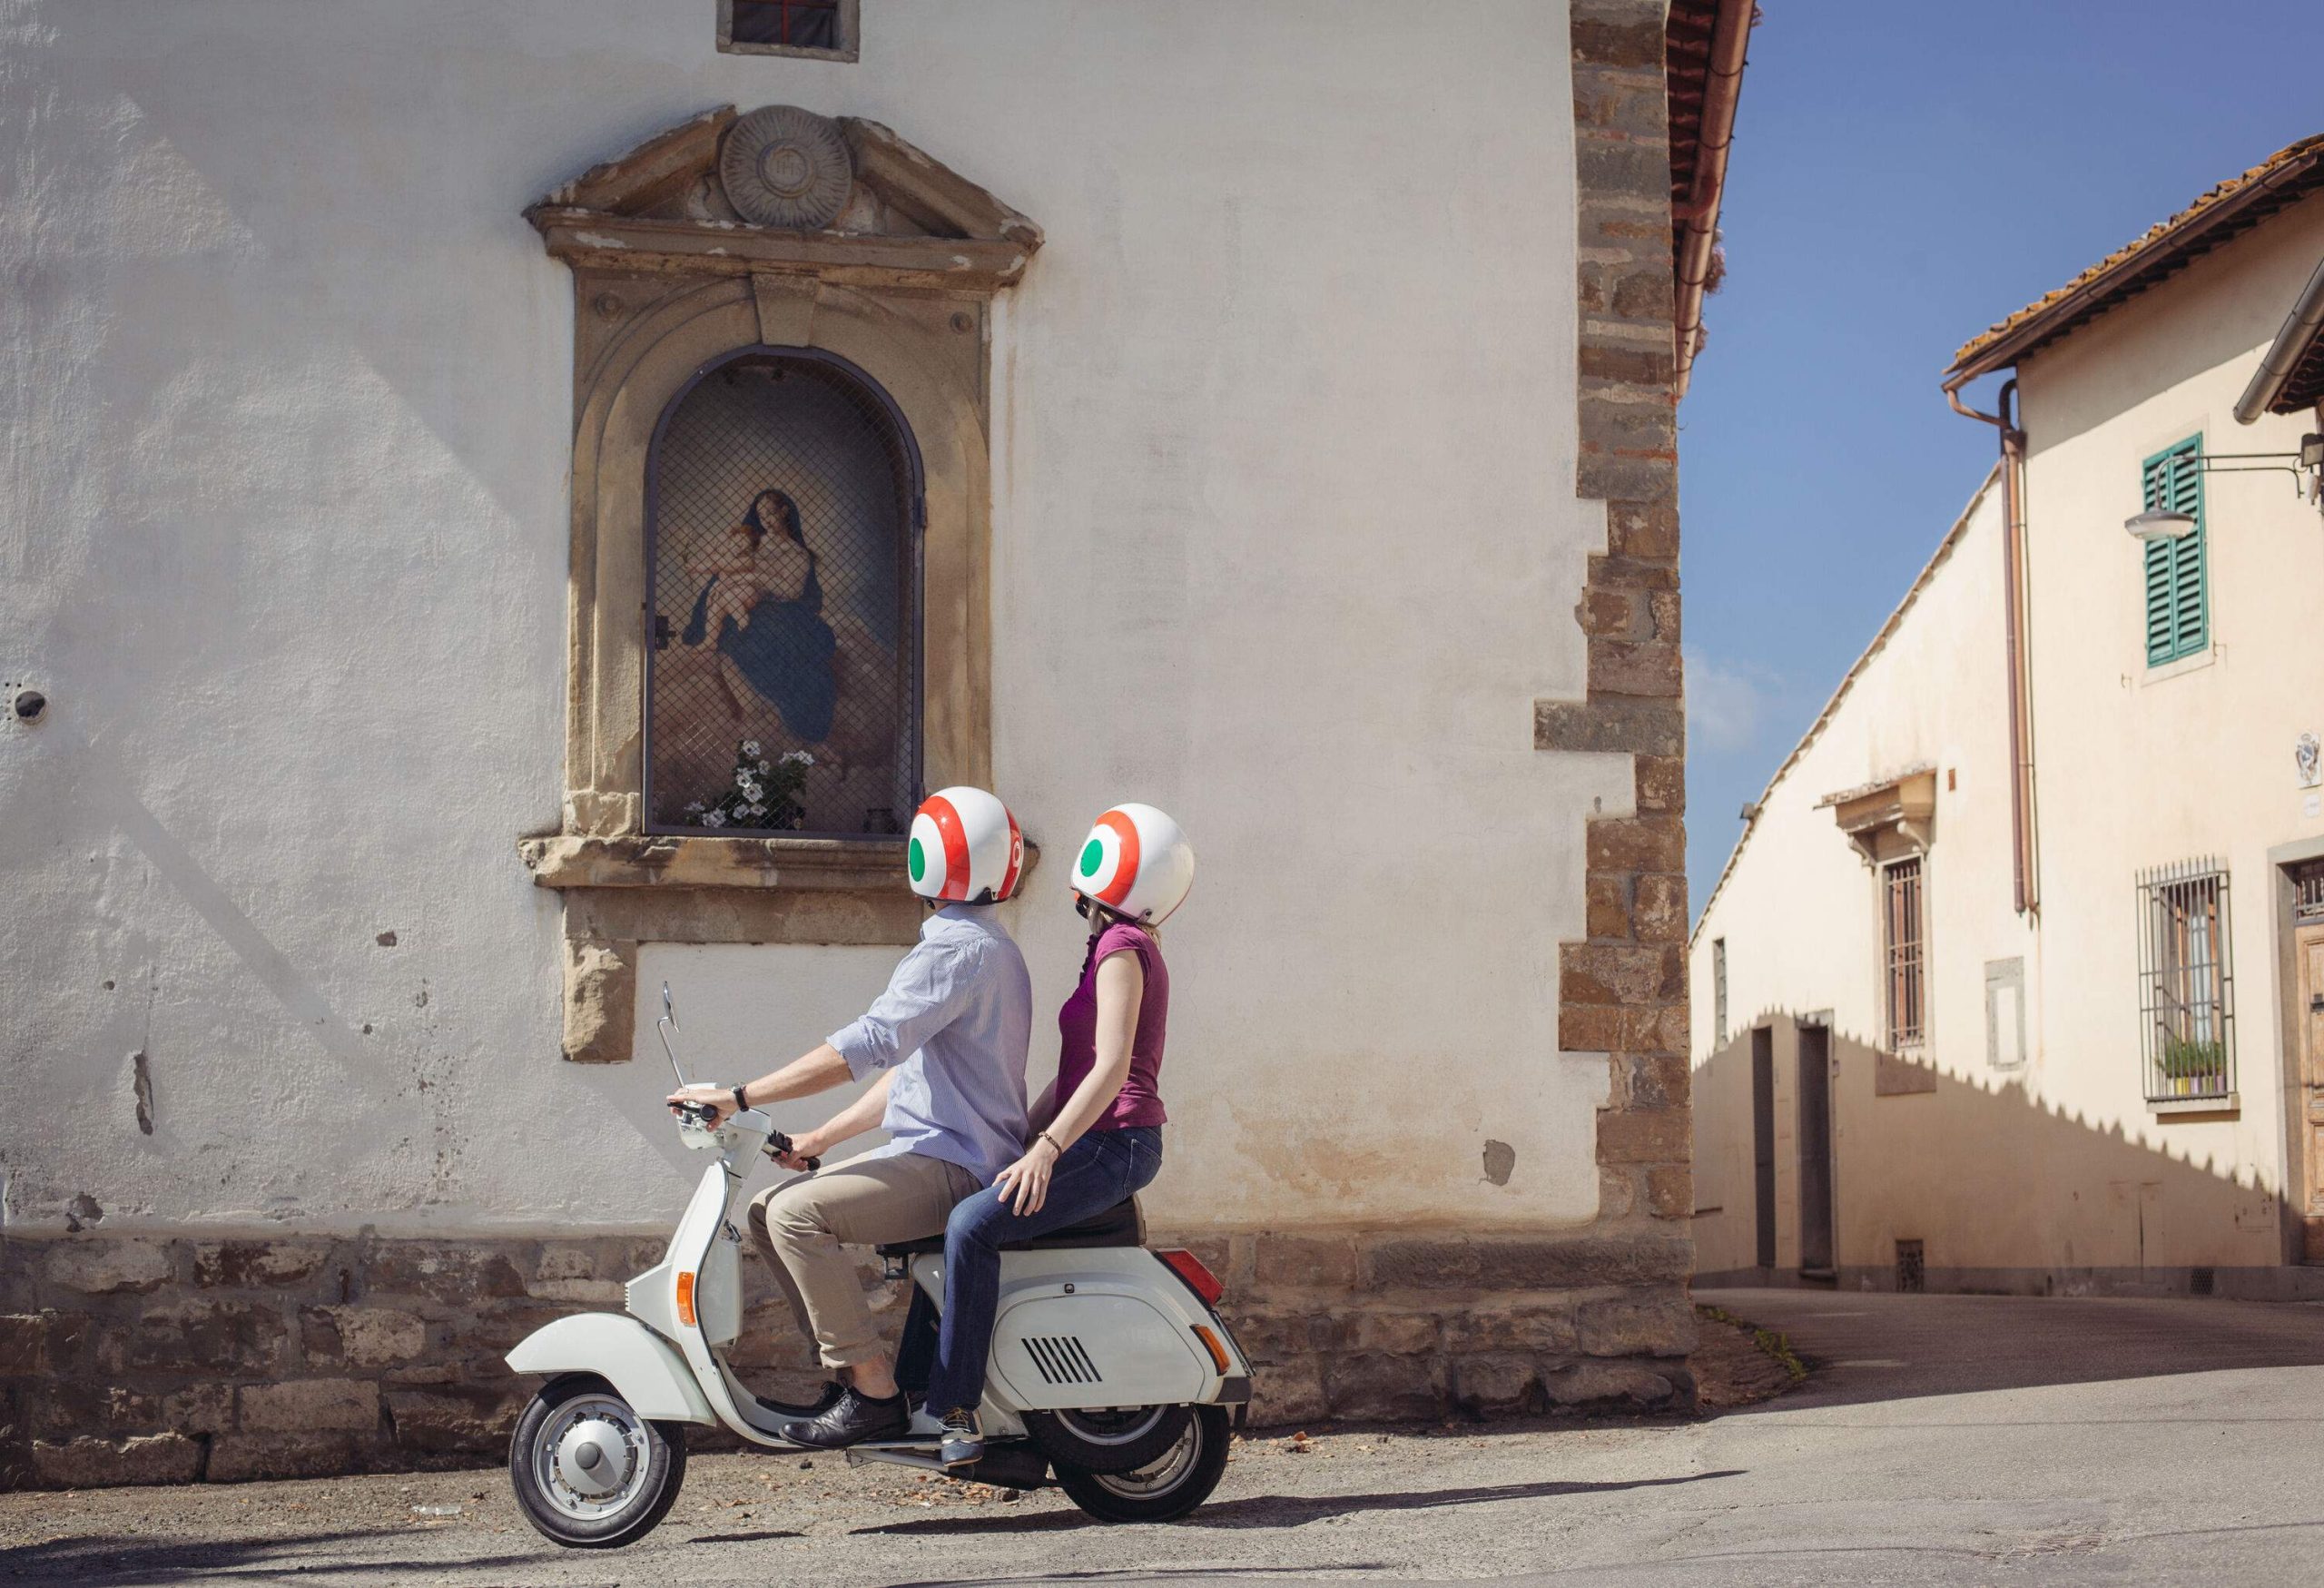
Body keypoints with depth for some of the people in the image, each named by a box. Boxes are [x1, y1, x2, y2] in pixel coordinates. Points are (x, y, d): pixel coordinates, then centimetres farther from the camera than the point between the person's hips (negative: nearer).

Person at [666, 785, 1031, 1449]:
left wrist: (739, 1098, -24)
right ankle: (855, 1372, 6)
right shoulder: (987, 945, 20)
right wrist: (819, 1139, 20)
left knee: (798, 1214, -25)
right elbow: (909, 1066, 24)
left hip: (952, 1166, -11)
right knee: (769, 1211, 8)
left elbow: (869, 1045, -25)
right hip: (940, 1153, 11)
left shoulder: (957, 948, -15)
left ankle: (874, 1393, -21)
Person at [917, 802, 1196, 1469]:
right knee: (947, 1217, 11)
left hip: (1112, 1145, -11)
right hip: (1107, 1145, 11)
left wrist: (1048, 1147, -27)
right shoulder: (1124, 949, 20)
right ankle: (911, 1378, 11)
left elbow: (1110, 1069, -21)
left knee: (973, 1224, -25)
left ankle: (957, 1410, -26)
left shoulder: (1122, 949, -11)